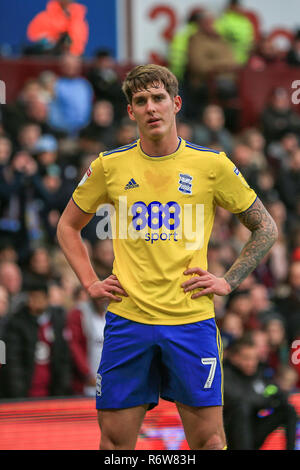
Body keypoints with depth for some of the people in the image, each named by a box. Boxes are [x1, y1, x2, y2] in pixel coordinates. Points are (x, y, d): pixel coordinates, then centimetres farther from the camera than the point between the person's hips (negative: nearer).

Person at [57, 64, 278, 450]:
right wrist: (90, 283, 8)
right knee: (115, 440, 2)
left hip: (191, 320, -1)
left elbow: (266, 229, 11)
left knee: (209, 439, -2)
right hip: (126, 320, 1)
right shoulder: (110, 166, 5)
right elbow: (68, 226, 19)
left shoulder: (212, 165, 1)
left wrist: (228, 281, 3)